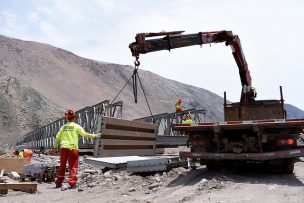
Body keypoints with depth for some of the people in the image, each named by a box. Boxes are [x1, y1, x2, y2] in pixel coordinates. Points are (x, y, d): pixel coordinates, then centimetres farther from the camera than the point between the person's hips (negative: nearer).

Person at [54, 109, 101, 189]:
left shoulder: (63, 127, 13)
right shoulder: (76, 126, -1)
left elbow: (57, 138, 15)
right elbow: (84, 134, -9)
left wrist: (55, 147, 25)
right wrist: (94, 136, -4)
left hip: (63, 148, 5)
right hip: (72, 148, -5)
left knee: (62, 166, 14)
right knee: (73, 166, 1)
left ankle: (58, 183, 20)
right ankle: (72, 183, -6)